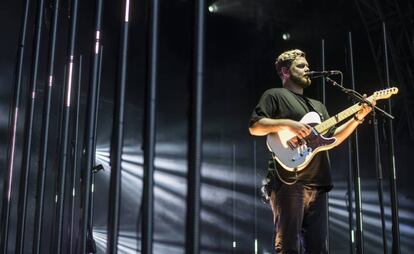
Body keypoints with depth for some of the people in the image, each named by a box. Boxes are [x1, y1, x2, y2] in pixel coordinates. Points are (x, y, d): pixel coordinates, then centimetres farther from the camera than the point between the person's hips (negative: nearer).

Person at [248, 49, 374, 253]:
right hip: (288, 180, -7)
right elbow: (254, 126, -6)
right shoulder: (275, 95, 6)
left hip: (317, 184, 7)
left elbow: (332, 138, 21)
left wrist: (358, 117, 12)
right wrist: (287, 124, -18)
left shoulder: (317, 105, 28)